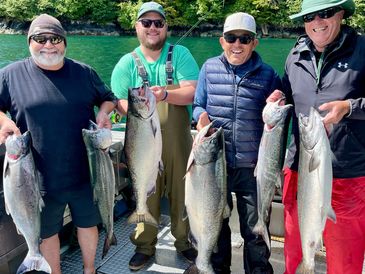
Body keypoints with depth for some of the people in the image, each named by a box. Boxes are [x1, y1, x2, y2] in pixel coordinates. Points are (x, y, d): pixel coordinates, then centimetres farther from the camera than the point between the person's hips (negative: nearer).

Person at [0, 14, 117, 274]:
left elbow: (109, 98, 14)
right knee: (48, 232, 16)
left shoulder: (84, 72, 2)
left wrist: (104, 111, -7)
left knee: (88, 223, 19)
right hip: (40, 178, -1)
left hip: (84, 173, 2)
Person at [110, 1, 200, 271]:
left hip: (178, 142, 0)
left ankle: (184, 241, 33)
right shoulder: (127, 63, 4)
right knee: (145, 195, 8)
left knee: (182, 193, 11)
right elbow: (117, 101, 0)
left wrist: (166, 94, -28)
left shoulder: (181, 54, 1)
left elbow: (193, 92, -10)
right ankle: (145, 245, 29)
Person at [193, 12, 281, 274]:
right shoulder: (210, 68, 2)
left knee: (255, 229, 11)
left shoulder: (267, 74, -1)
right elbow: (198, 106, 8)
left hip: (252, 166, -1)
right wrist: (202, 117, -13)